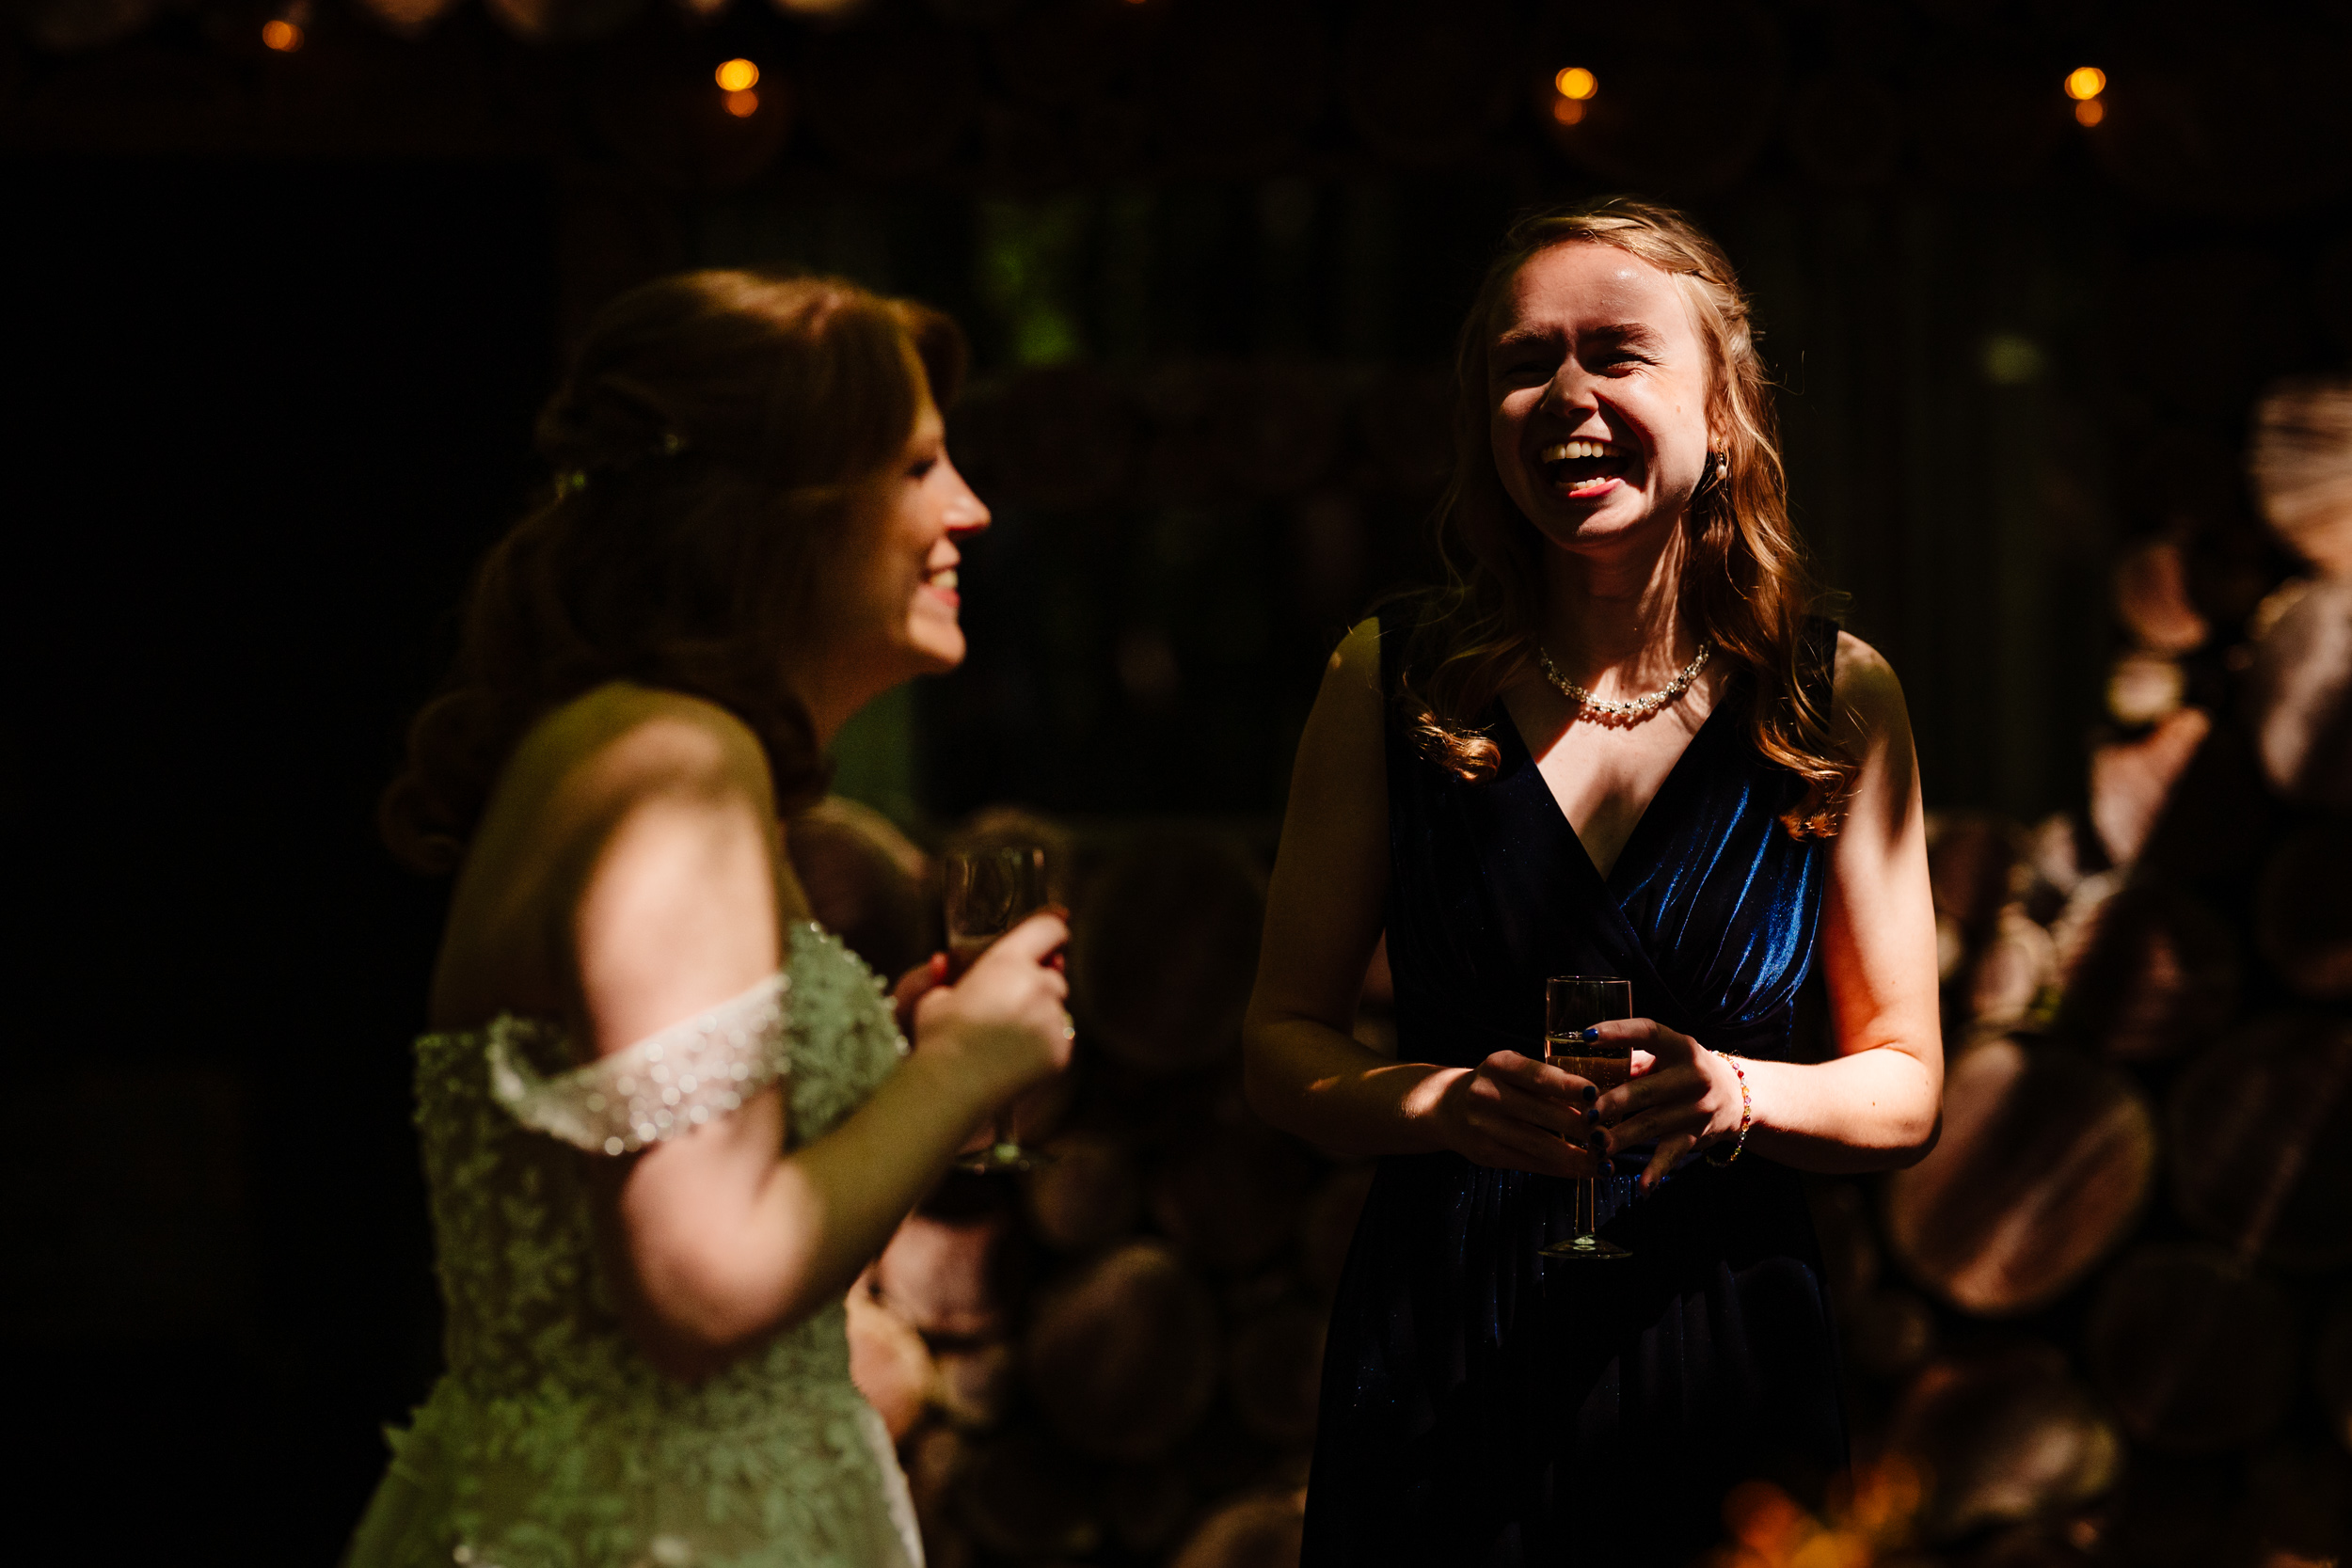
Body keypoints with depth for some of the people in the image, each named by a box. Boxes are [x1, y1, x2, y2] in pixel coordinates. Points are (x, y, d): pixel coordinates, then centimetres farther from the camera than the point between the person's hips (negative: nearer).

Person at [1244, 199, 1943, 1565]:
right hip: (1440, 1369, 0)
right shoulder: (1396, 677, -1)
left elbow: (1907, 1093, 3)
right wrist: (1447, 1104, -17)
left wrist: (1735, 1095, -17)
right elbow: (1286, 1044, 3)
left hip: (1723, 1363, 0)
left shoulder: (1839, 698, -1)